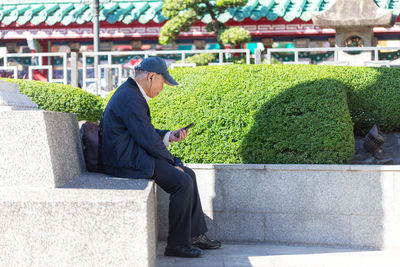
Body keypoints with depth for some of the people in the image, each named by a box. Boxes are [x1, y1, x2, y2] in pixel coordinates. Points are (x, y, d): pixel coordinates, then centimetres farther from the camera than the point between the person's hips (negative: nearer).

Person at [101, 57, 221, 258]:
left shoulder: (131, 93, 16)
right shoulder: (130, 98, -19)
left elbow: (146, 131, 23)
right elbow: (148, 139, -21)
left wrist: (169, 136, 8)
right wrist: (171, 162, -10)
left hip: (134, 156, 11)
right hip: (128, 162, -11)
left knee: (189, 174, 9)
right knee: (183, 182, -18)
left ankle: (195, 235, 13)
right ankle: (177, 244, -8)